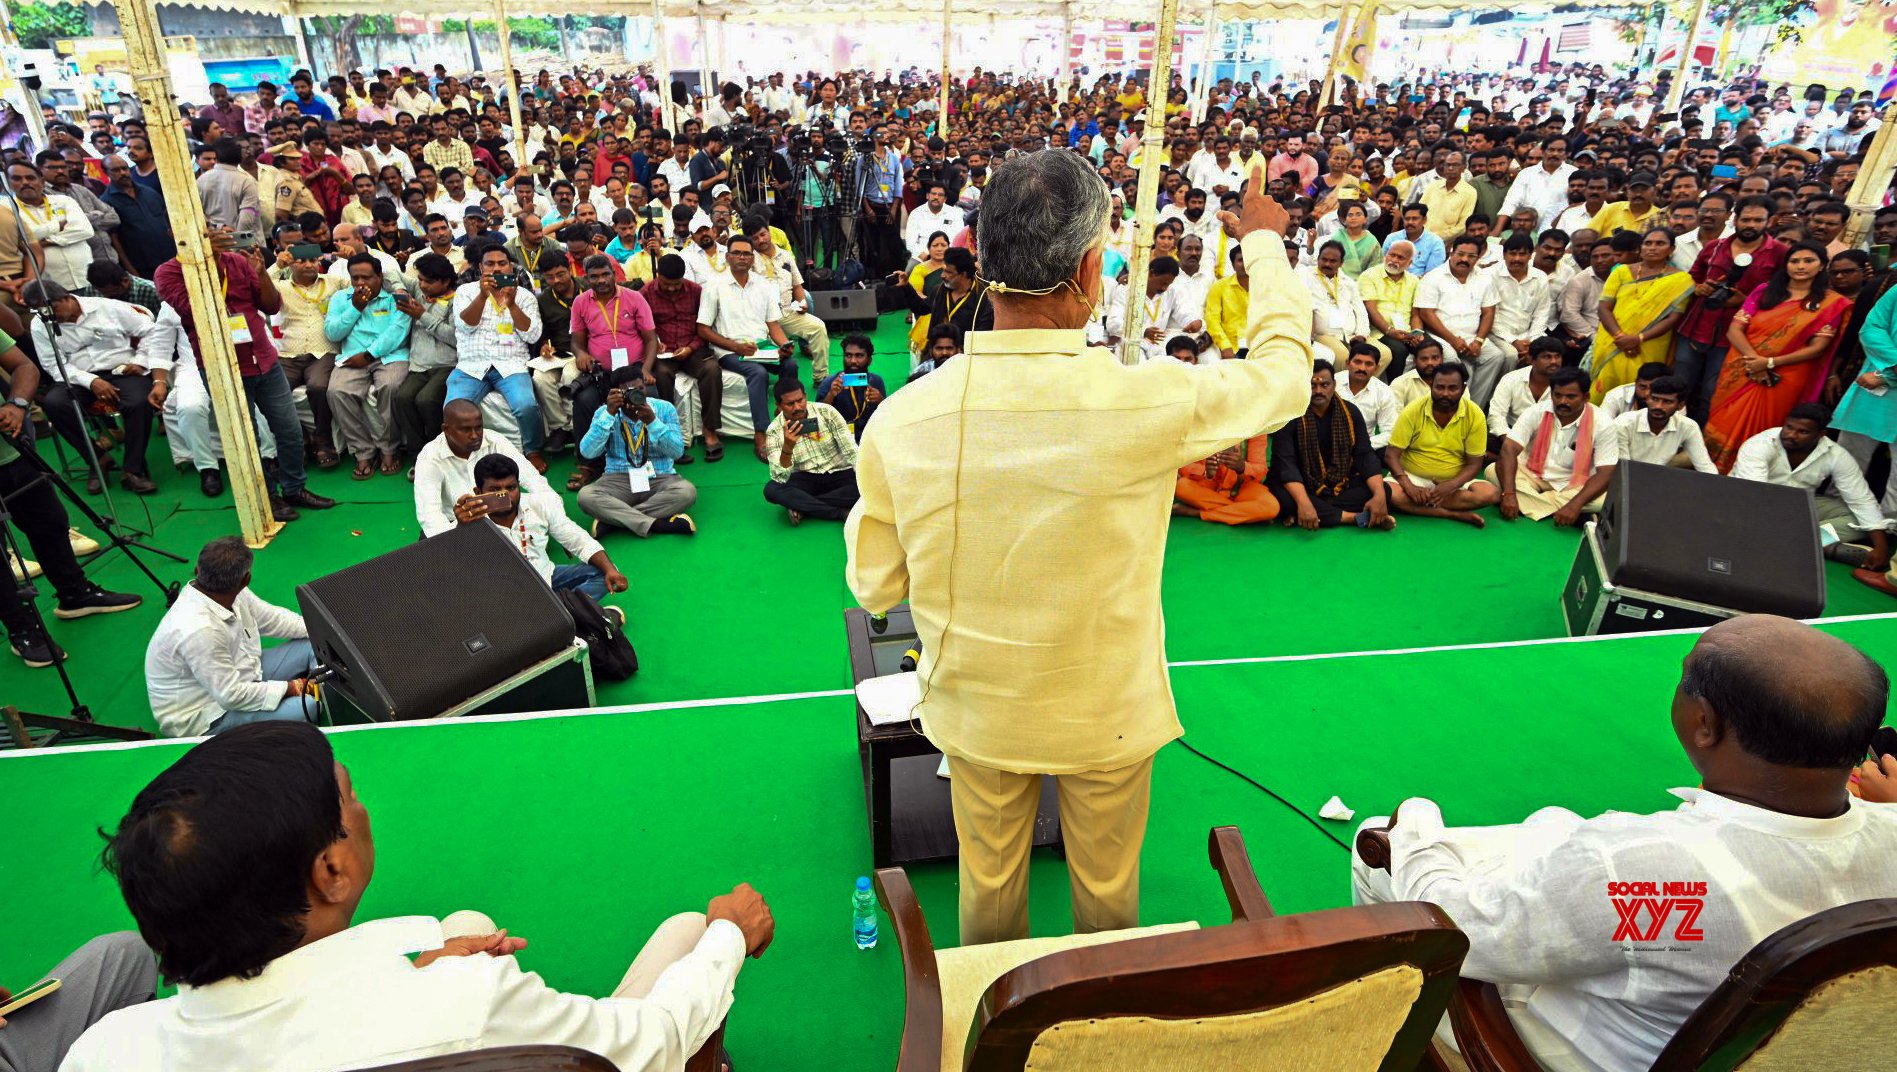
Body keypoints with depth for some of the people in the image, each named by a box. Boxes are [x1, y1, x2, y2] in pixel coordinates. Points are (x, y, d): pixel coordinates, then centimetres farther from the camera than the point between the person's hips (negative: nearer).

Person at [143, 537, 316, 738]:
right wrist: (291, 688, -22)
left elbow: (269, 618, 7)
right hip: (206, 717, -10)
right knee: (307, 706, -27)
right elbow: (231, 696, -28)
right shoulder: (198, 630, -35)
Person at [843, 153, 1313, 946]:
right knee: (1107, 890, 27)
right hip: (1108, 715, -1)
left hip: (976, 711, 2)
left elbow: (874, 586, -8)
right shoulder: (1149, 402, -27)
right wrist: (1265, 244, 12)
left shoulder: (901, 420, -21)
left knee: (988, 888, 26)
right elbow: (1284, 374, -4)